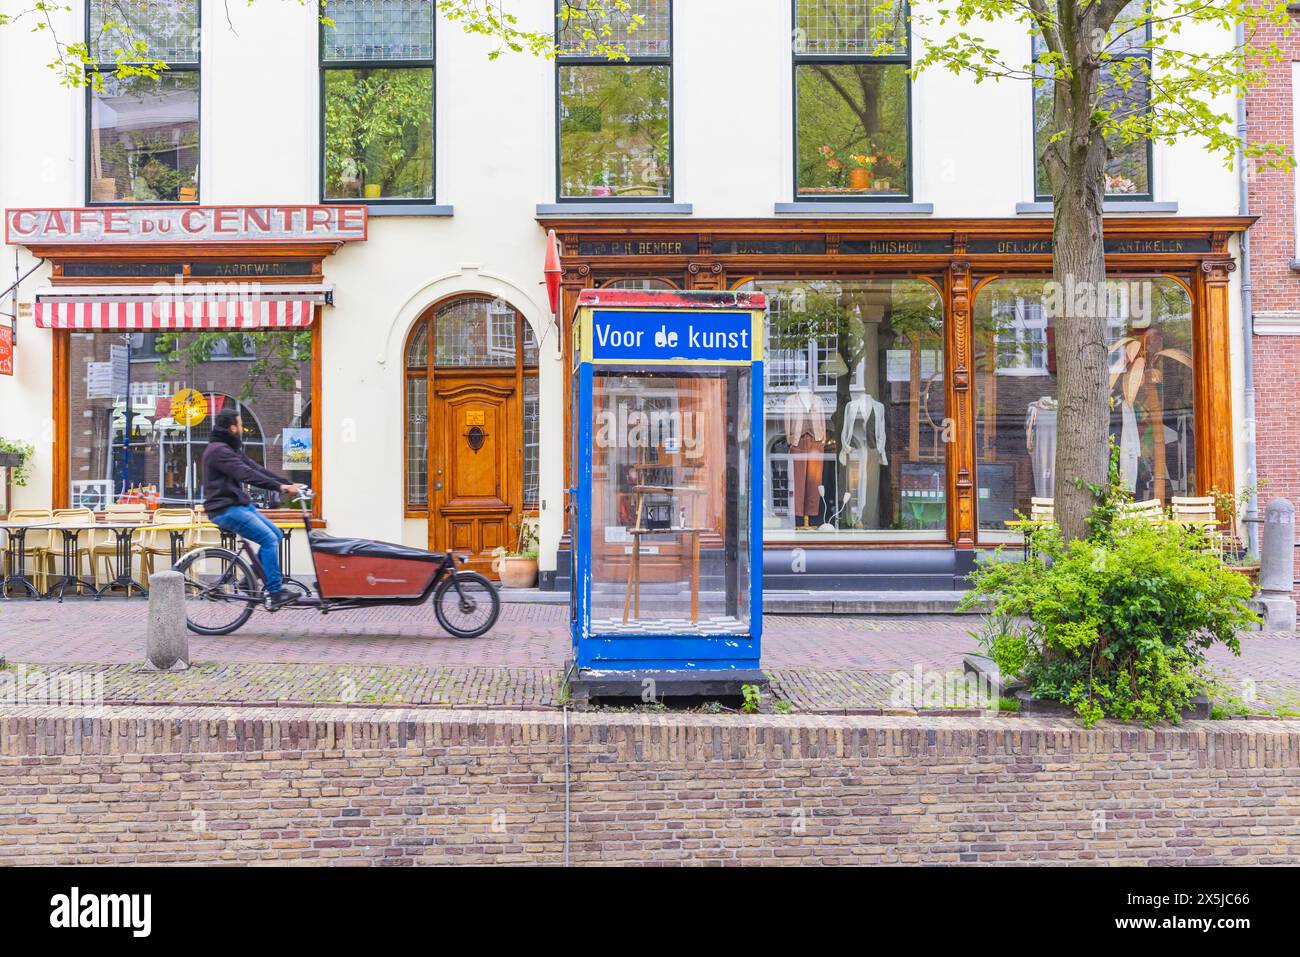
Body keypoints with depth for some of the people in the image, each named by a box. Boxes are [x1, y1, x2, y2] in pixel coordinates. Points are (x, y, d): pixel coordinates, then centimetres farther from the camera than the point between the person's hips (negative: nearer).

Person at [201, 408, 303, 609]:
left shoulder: (232, 448, 17)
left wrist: (289, 484, 2)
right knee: (269, 539, -18)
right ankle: (275, 593, -16)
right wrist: (281, 487, -27)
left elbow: (257, 469, 12)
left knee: (276, 535, 6)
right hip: (225, 509, -10)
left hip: (239, 504, 10)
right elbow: (247, 475, -25)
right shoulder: (218, 450, -16)